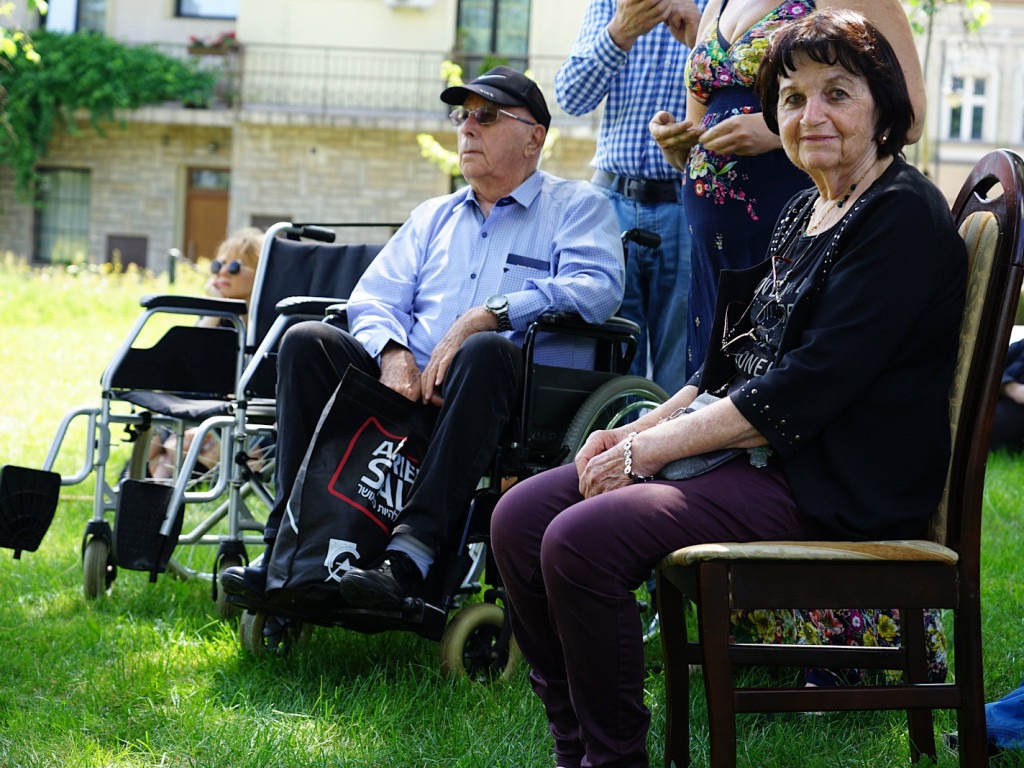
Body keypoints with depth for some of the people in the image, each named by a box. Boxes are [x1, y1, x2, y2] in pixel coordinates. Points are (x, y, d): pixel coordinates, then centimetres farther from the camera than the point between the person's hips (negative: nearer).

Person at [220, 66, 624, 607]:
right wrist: (392, 353, -8)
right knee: (307, 342, -16)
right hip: (411, 389, 5)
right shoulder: (434, 217, 28)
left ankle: (411, 552, -44)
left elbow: (597, 288, -9)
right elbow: (374, 299, 17)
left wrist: (487, 316, -19)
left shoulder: (577, 207, 12)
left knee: (486, 352, -38)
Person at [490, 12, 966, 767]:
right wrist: (639, 429, 4)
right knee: (520, 516, -3)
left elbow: (814, 384, -19)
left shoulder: (904, 216, -12)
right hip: (752, 451, 10)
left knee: (583, 540, -27)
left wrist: (660, 445, -16)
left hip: (833, 487, -9)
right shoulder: (805, 213, 18)